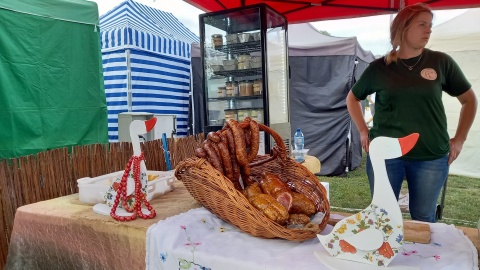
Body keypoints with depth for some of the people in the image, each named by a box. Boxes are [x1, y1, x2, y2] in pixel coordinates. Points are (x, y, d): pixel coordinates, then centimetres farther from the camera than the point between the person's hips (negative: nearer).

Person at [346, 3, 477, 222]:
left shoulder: (441, 62, 1)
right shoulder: (379, 67, 0)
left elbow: (469, 100, 11)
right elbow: (352, 98, 13)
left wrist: (459, 139, 5)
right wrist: (363, 131, 4)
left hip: (431, 157, 1)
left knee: (423, 218, 14)